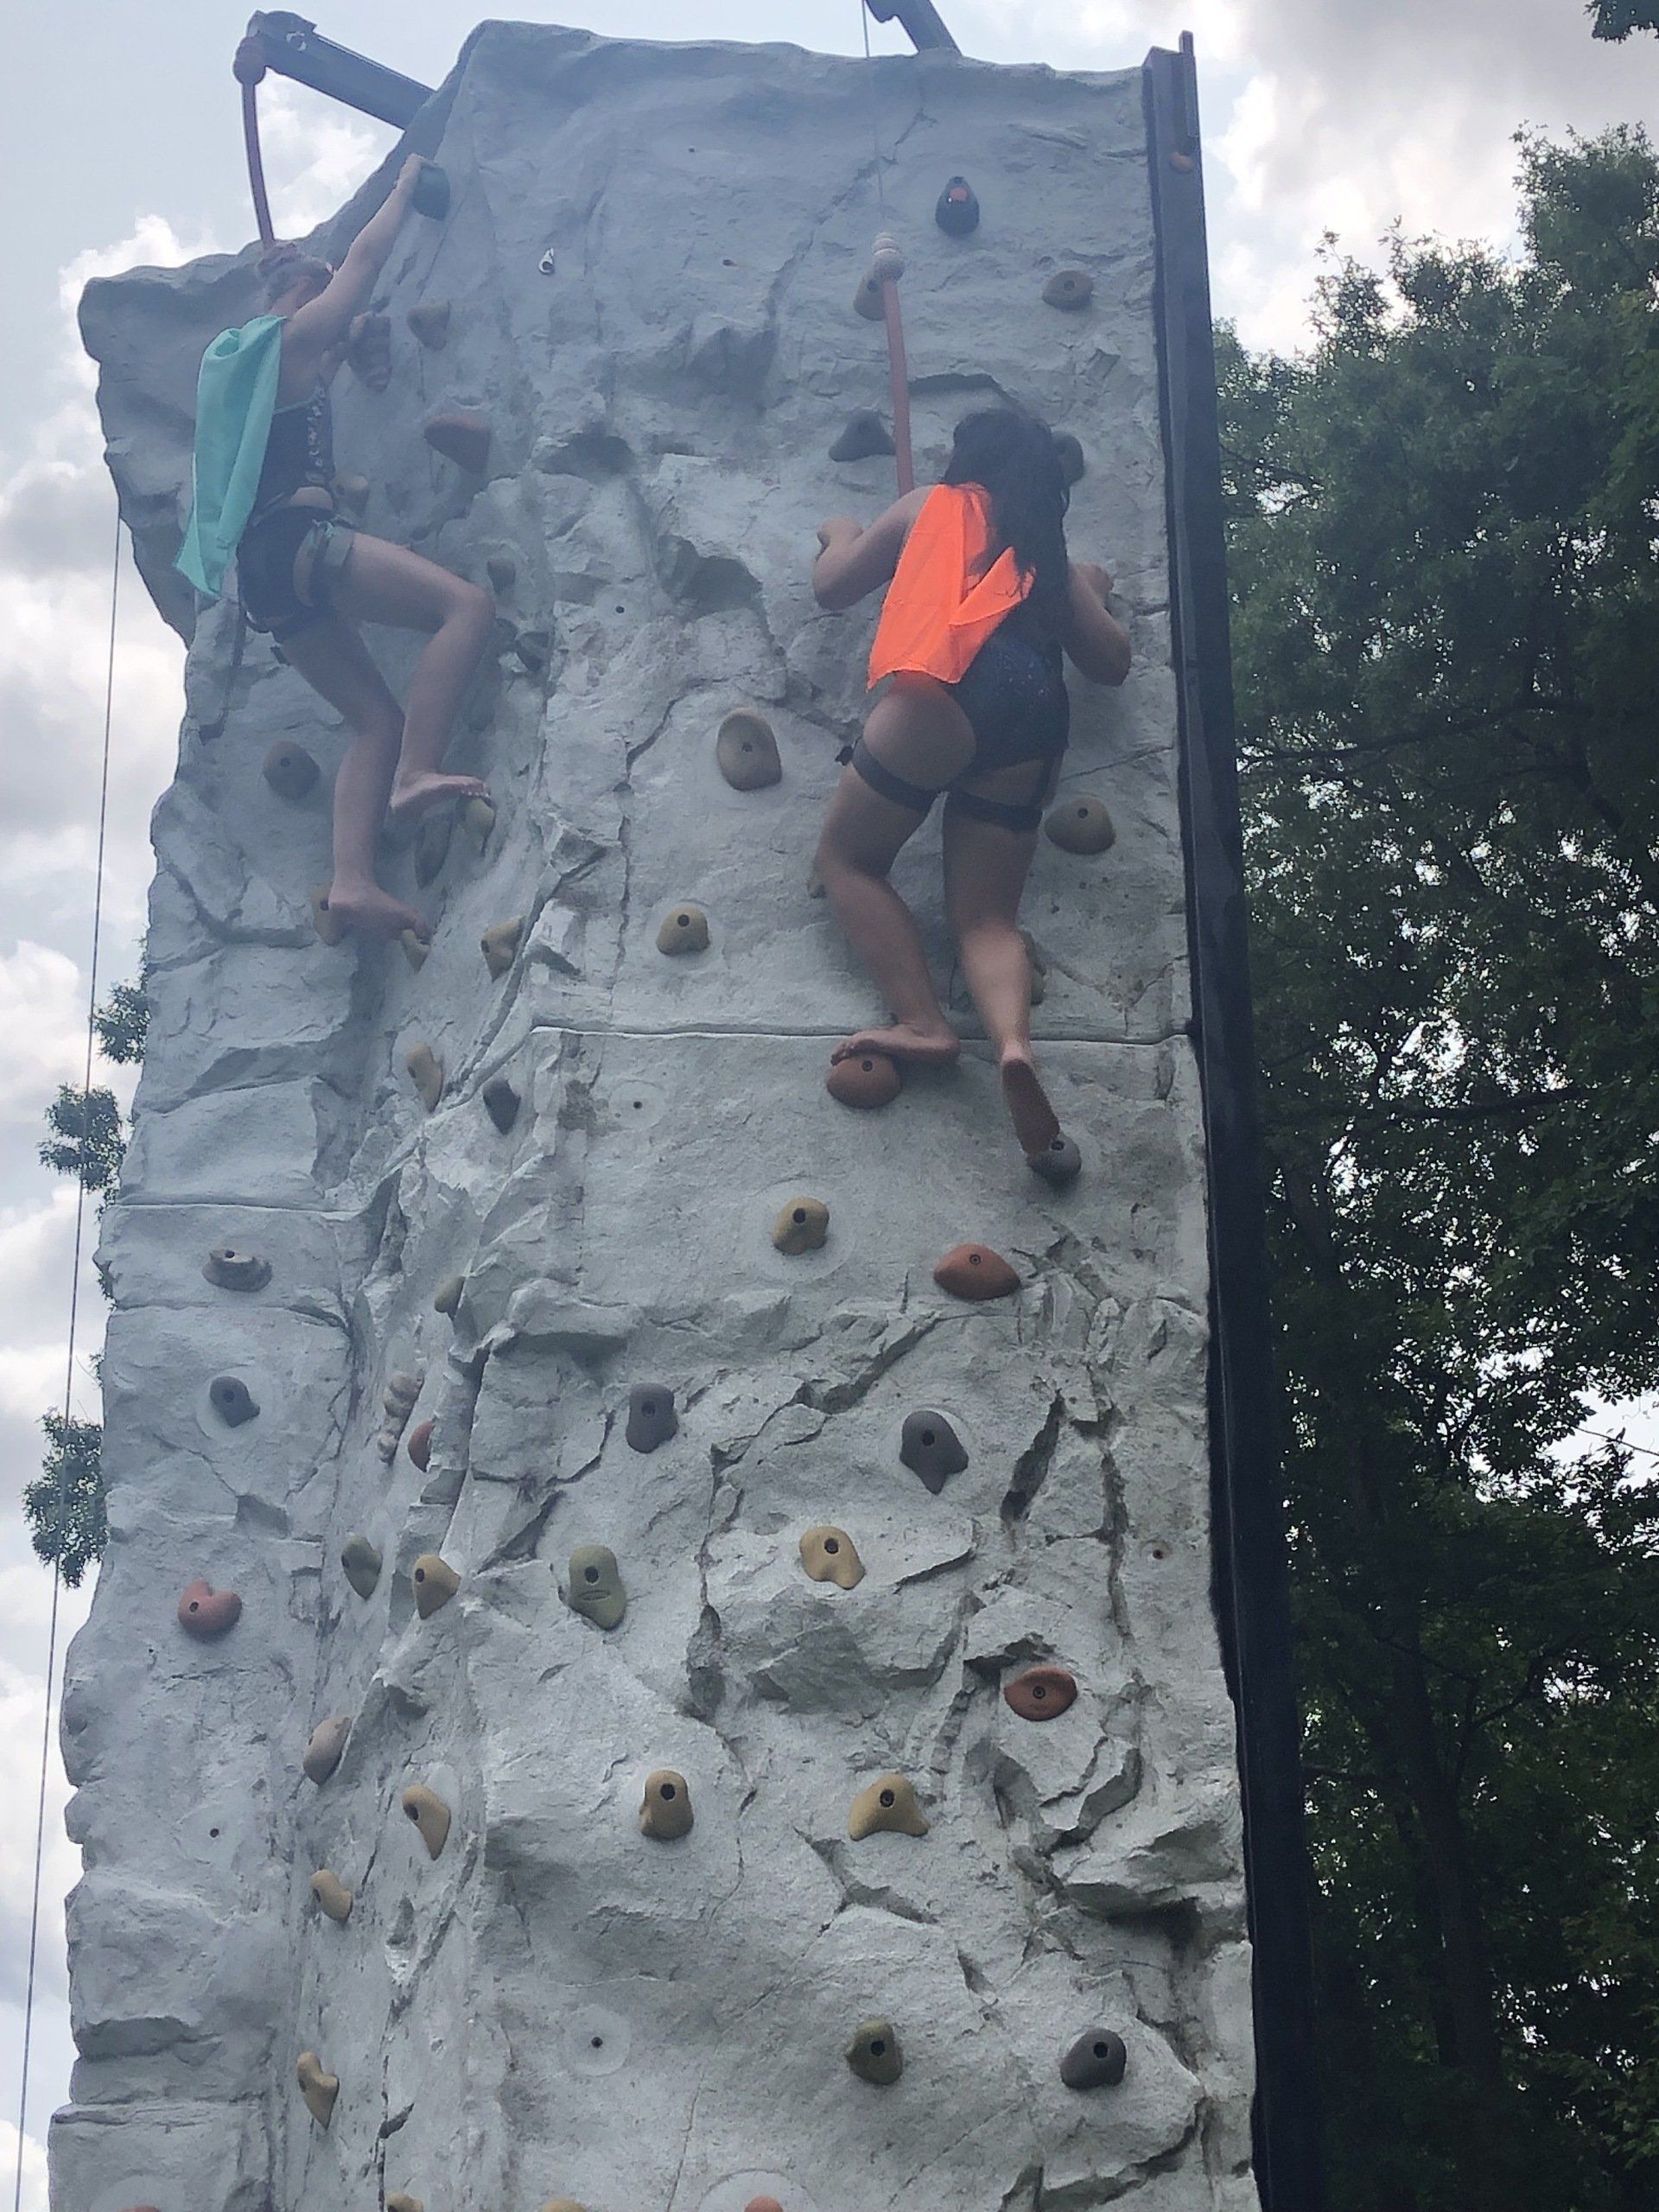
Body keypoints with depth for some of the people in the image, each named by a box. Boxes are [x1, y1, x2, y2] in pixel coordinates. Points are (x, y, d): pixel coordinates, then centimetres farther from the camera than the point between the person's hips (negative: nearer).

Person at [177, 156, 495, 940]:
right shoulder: (292, 337, 5)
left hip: (258, 567, 9)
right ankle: (417, 772, -30)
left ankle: (352, 879, -12)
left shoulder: (245, 360, 27)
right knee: (466, 604, -17)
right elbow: (366, 255, 12)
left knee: (378, 719, 5)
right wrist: (405, 187, 24)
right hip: (298, 535, -9)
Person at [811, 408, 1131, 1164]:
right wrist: (1090, 592, 52)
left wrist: (839, 538, 53)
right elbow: (1110, 662, 33)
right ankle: (1013, 1040, -26)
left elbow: (832, 586, 31)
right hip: (1035, 715, 4)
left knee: (847, 858, 11)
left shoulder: (932, 507, 24)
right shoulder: (1050, 555, 32)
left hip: (944, 691, -4)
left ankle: (922, 1021, -7)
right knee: (987, 916, 5)